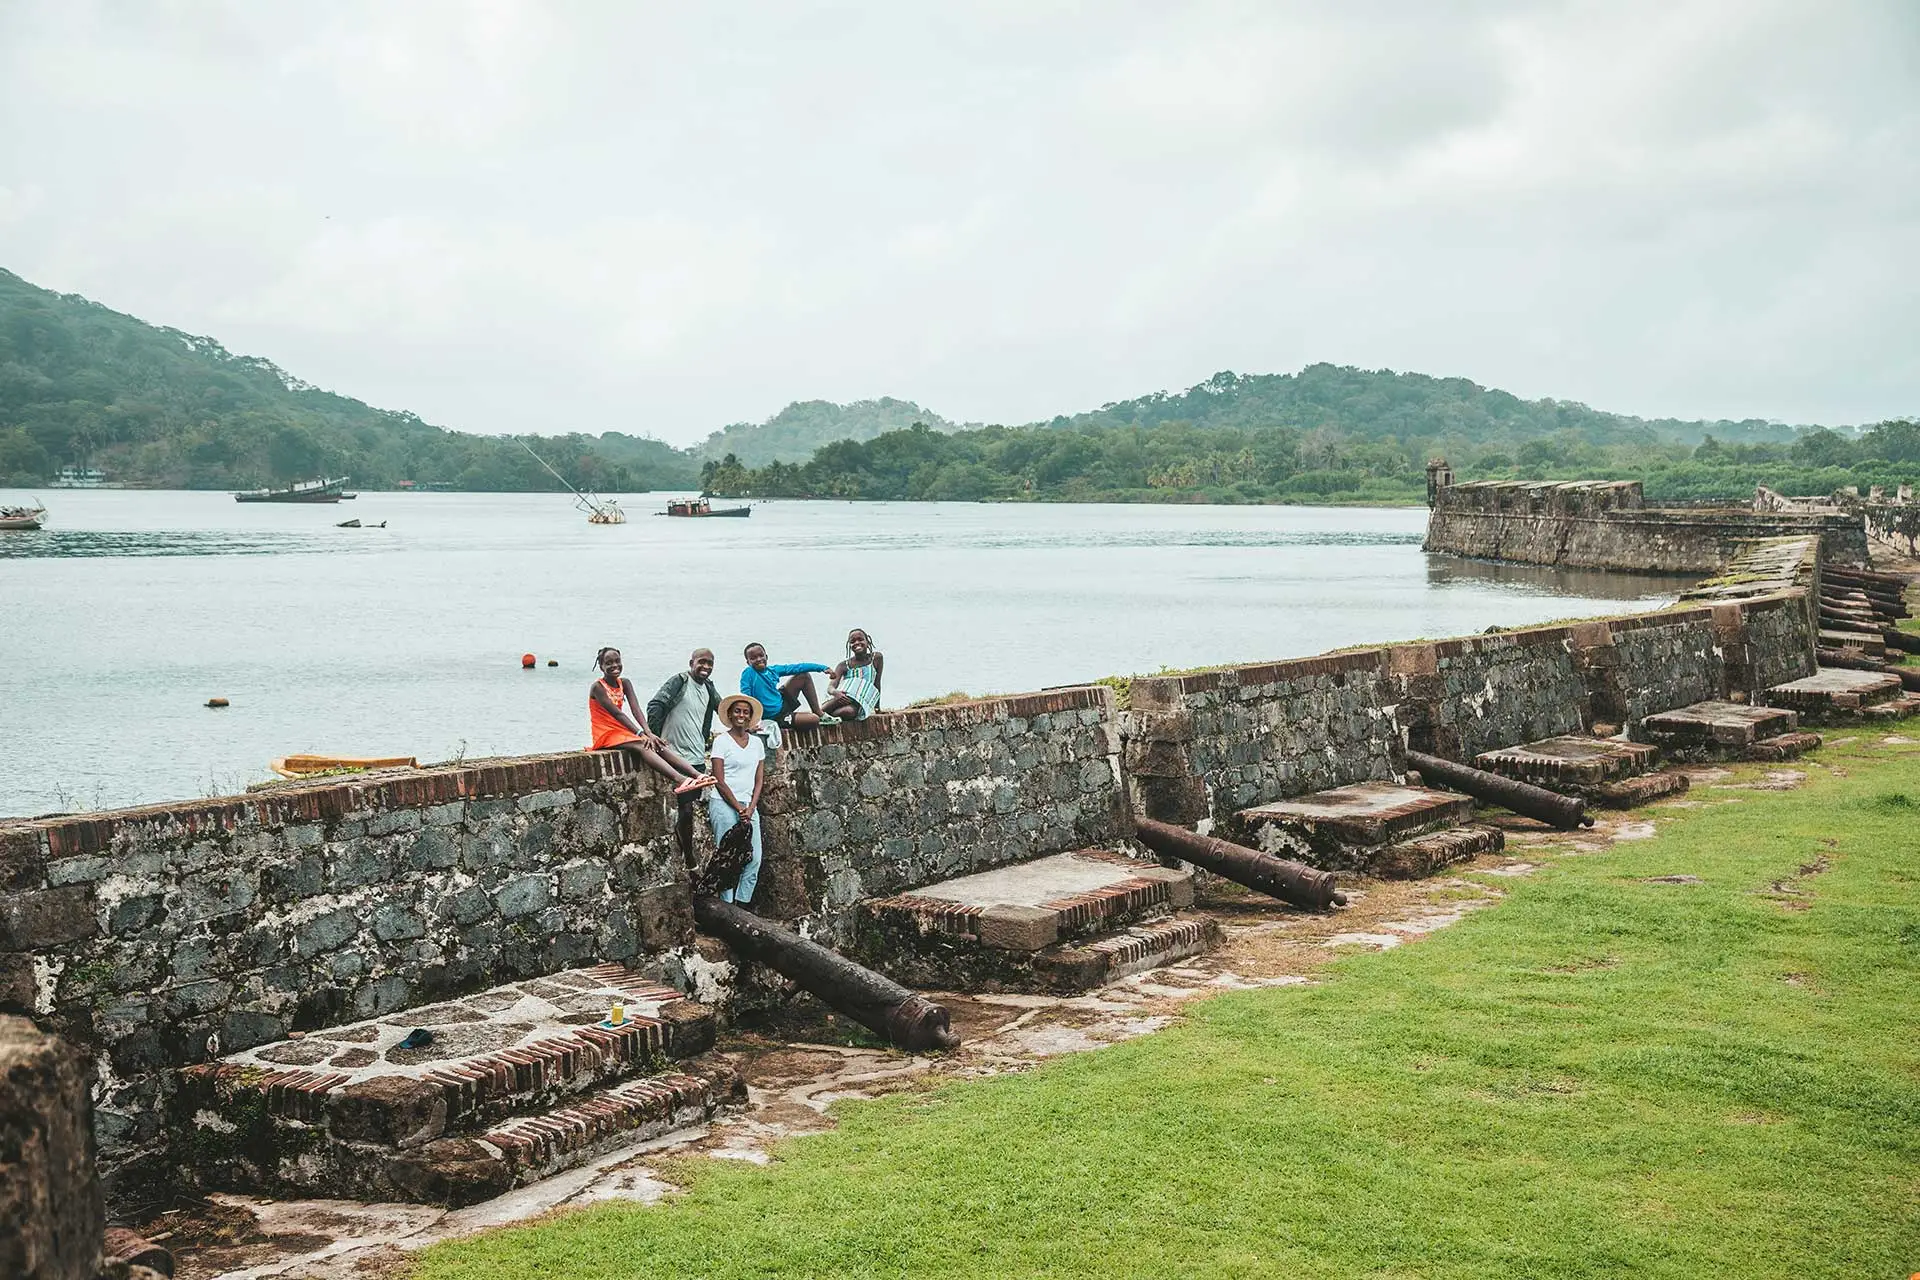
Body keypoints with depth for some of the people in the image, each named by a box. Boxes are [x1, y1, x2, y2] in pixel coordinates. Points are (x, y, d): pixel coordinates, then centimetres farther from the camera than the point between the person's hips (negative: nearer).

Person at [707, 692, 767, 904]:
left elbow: (759, 780, 12)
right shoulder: (722, 740, -1)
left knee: (754, 859, -4)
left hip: (749, 806, 5)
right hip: (724, 804, -5)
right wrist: (738, 808, -10)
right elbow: (719, 781, -6)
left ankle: (742, 905, 5)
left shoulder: (756, 742, 13)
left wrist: (751, 808, -3)